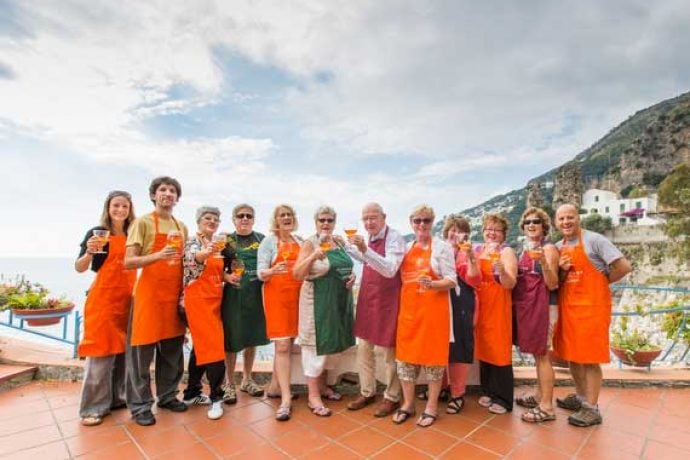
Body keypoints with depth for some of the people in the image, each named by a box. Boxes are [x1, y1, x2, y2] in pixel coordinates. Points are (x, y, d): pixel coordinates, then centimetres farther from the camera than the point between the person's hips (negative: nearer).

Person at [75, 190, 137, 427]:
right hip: (103, 297, -5)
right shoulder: (97, 232, -4)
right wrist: (90, 252, -25)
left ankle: (118, 397, 24)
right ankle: (93, 407, 10)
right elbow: (79, 268, -8)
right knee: (100, 350, -2)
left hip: (127, 298, 5)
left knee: (123, 349, 11)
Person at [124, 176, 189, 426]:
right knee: (142, 350, 2)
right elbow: (128, 262, -9)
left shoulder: (181, 227, 13)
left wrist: (185, 288, 10)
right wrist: (158, 255, -25)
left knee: (172, 349, 12)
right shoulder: (142, 222, -3)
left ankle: (167, 396, 27)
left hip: (175, 293, 6)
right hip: (149, 292, -5)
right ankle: (140, 405, 15)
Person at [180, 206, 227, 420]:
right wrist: (204, 253, -53)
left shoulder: (216, 245, 14)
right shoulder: (193, 241, -8)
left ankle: (192, 393, 27)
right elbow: (192, 258, -32)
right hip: (198, 299, -8)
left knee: (201, 346, 15)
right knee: (213, 346, -9)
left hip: (214, 299, 8)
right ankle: (216, 397, 1)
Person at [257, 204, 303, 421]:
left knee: (288, 344, 11)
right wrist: (273, 271, -28)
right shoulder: (269, 241, -2)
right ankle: (286, 398, -1)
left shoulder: (300, 240, 12)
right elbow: (260, 273, -9)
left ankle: (274, 387, 27)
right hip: (276, 296, -5)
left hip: (297, 296, 5)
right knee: (282, 346, -7)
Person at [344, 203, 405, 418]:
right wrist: (347, 247, 16)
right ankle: (367, 392, 33)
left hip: (387, 301, -7)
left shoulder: (394, 238, -17)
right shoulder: (368, 238, 6)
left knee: (389, 351, 8)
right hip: (367, 299, 7)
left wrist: (365, 249, -40)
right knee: (363, 348, 15)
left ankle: (391, 397, 27)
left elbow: (389, 270, -30)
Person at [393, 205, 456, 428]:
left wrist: (432, 284, -25)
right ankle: (407, 403, 25)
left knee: (433, 353, 5)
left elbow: (452, 281, -8)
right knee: (405, 353, 8)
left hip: (433, 308, -5)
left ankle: (432, 406, 22)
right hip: (409, 307, 5)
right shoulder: (406, 247, 12)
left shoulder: (442, 246, -4)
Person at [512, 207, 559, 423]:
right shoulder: (525, 249, 14)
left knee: (542, 355, -2)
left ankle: (547, 407, 7)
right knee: (537, 354, 16)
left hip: (543, 306, -7)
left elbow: (553, 284, -13)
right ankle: (539, 396, 29)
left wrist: (544, 262, -27)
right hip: (525, 306, 7)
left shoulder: (549, 248, -7)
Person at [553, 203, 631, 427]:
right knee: (571, 355, 15)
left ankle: (592, 409, 12)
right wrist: (562, 270, -6)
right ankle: (580, 397, 32)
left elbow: (624, 266, -13)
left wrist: (599, 282, -1)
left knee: (590, 359, 0)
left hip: (591, 306, -7)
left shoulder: (594, 240, -9)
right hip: (567, 306, 7)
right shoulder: (558, 247, 10)